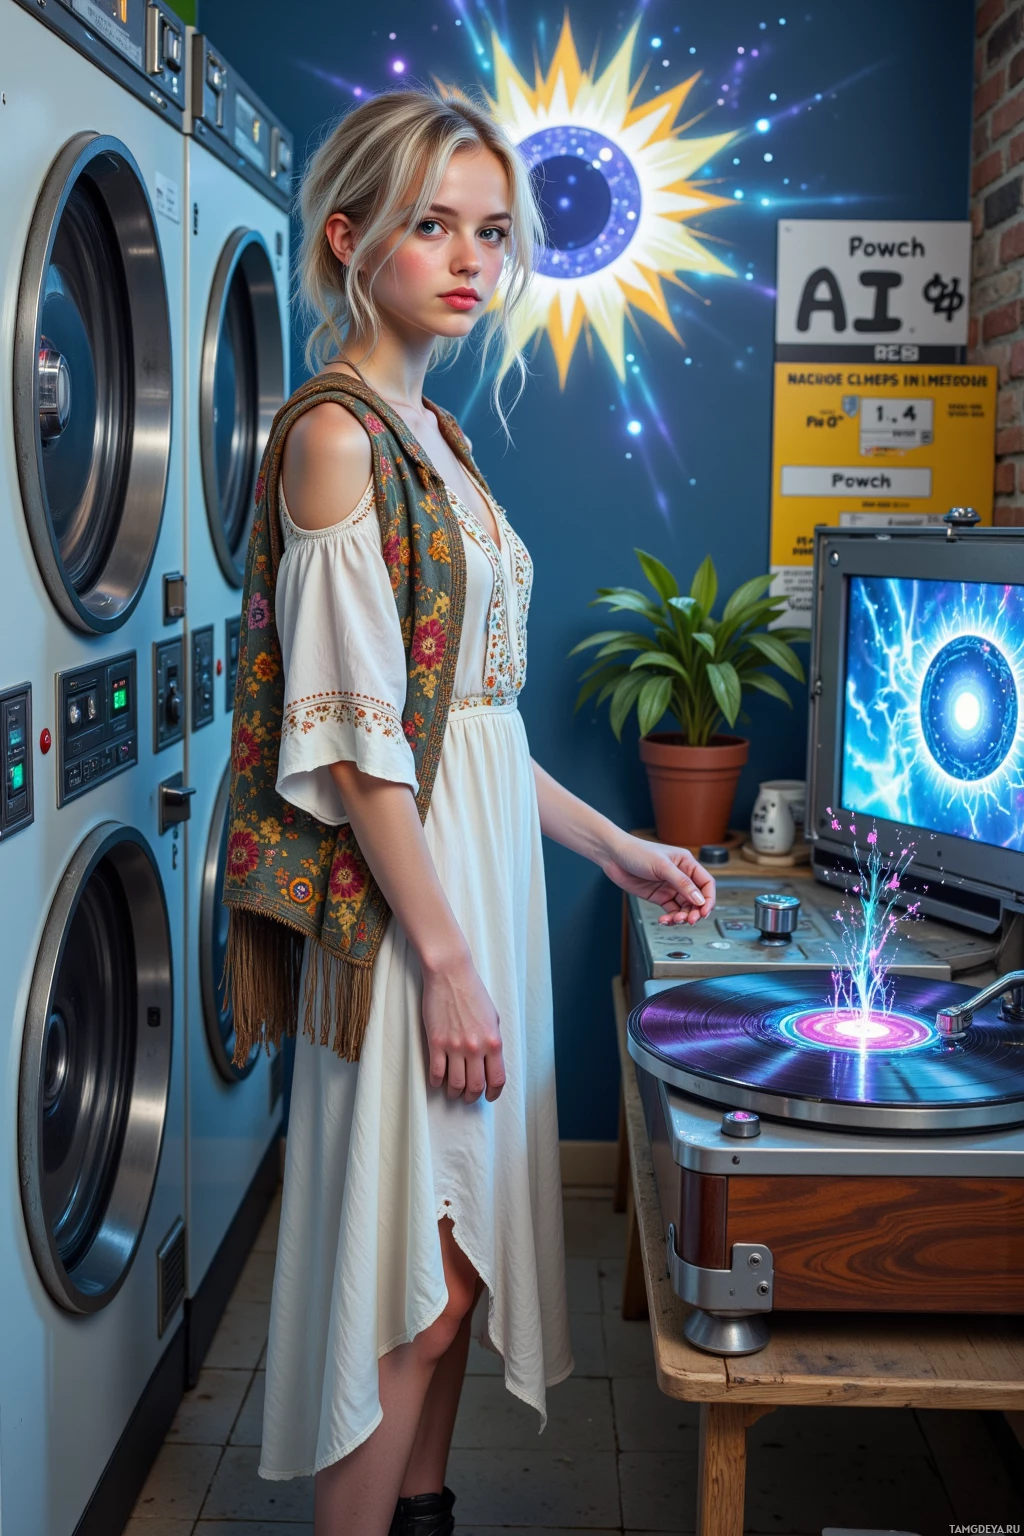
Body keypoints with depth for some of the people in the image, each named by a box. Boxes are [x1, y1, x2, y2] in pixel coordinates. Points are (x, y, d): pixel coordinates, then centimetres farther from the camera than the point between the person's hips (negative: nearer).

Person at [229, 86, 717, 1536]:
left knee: (457, 1255, 17)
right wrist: (444, 955, -19)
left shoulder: (431, 434, 14)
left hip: (482, 866, 9)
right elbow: (353, 739, -18)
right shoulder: (335, 432, -13)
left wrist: (611, 844, 16)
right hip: (408, 890, -9)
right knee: (412, 1283, 0)